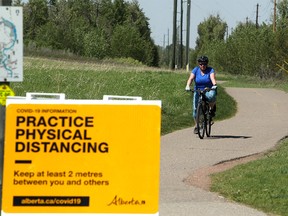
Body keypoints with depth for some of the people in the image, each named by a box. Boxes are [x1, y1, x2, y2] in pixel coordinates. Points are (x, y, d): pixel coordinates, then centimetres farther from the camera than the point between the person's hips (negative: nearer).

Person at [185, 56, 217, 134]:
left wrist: (214, 85, -46)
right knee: (196, 108, -9)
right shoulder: (195, 70, -2)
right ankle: (197, 126, 11)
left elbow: (213, 78, -24)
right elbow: (191, 78, -15)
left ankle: (212, 108, -6)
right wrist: (188, 86, -35)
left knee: (211, 96, -39)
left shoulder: (210, 70, -7)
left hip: (209, 90, -2)